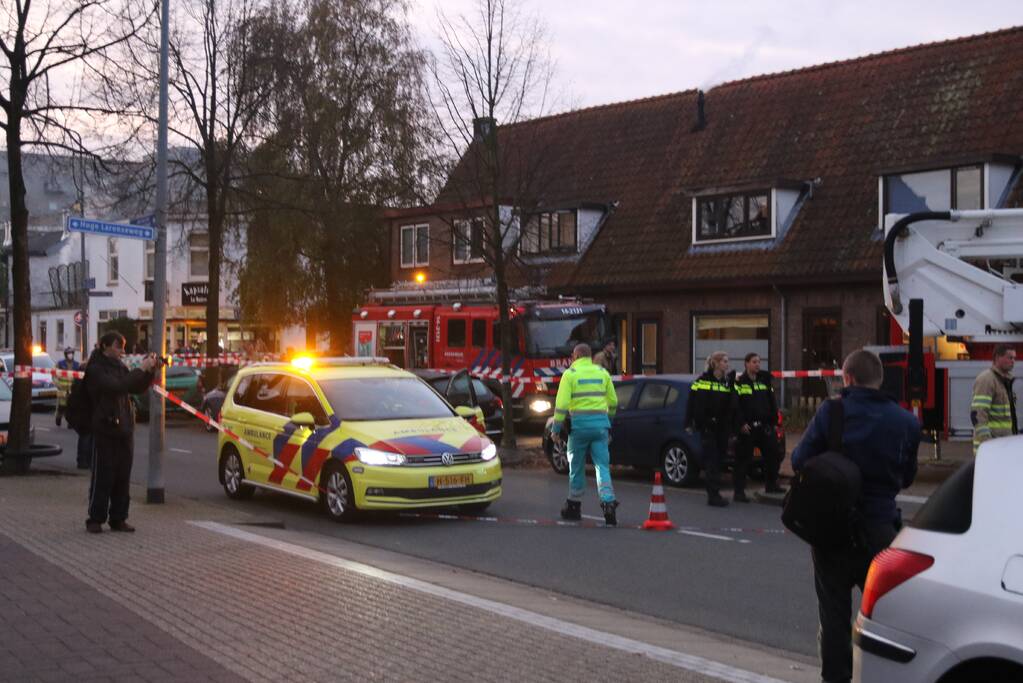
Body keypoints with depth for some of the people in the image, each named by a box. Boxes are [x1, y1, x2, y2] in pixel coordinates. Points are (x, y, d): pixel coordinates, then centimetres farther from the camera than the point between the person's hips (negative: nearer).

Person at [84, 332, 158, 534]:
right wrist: (141, 369, -21)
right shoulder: (96, 369, -9)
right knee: (103, 477, -3)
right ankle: (95, 519, 5)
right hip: (105, 428, -7)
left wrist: (150, 370, 0)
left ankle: (118, 519, 13)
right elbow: (117, 386, -24)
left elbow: (138, 388, 15)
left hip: (124, 428, 7)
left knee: (123, 477, 8)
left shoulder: (120, 366, 15)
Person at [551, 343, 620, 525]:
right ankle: (608, 502, -16)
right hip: (600, 424, 3)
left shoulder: (570, 374, -2)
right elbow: (613, 402, 16)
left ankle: (574, 505, 22)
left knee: (576, 467, 10)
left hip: (579, 423, -3)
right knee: (602, 466, 1)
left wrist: (556, 428, -2)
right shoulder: (602, 372, 11)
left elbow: (561, 404, -9)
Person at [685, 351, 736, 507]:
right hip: (707, 426, -5)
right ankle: (713, 495, -7)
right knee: (711, 460, -7)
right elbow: (692, 402, -3)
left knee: (719, 459, 9)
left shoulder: (727, 382, 9)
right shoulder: (703, 380, -3)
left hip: (722, 428, 5)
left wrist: (733, 429, 6)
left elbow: (731, 407, 9)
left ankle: (714, 492, 22)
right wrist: (689, 423, -6)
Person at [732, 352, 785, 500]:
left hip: (765, 426, 6)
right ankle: (739, 491, 1)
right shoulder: (739, 382, -5)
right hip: (747, 427, -6)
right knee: (743, 459, -4)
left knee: (773, 455, 12)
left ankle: (771, 484, 31)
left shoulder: (765, 379, 12)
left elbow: (772, 402, 14)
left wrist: (773, 420, 7)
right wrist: (741, 423, -18)